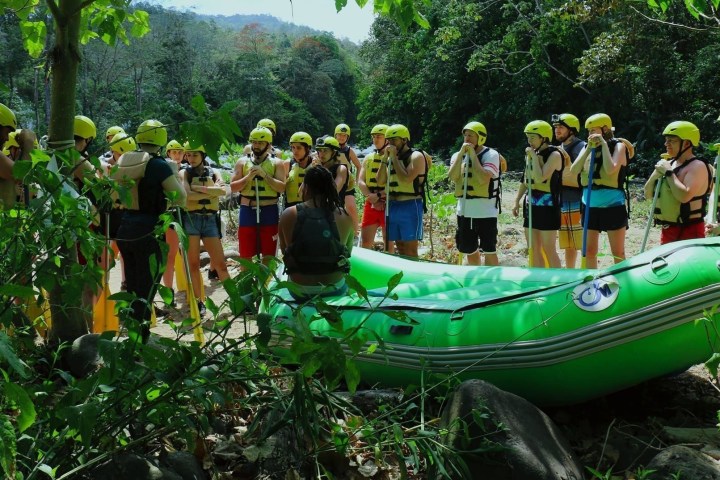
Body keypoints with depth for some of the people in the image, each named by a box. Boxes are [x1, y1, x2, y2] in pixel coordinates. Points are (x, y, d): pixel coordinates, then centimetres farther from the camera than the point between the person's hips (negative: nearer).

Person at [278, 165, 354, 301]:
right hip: (335, 289, 0)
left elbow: (284, 250, 1)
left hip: (299, 290, 0)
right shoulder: (344, 217, -10)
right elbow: (347, 252, 4)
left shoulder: (288, 215, -12)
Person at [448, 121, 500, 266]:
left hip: (486, 211, -5)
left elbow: (484, 179, -23)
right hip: (464, 211, 5)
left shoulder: (491, 155, -8)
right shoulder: (458, 155, 7)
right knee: (470, 251, 16)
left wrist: (473, 155, -16)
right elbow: (452, 177, -10)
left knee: (489, 252, -2)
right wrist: (461, 154, -12)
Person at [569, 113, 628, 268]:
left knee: (618, 253, 1)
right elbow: (573, 171, -4)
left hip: (613, 205, -5)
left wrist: (604, 144, -15)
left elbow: (610, 169, -22)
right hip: (590, 205, 5)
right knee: (589, 251, 11)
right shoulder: (587, 147, 9)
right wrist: (589, 149, -9)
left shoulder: (618, 146, -5)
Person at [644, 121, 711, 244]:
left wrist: (668, 172, -18)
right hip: (668, 229, 9)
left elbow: (685, 196, -28)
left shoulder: (697, 166, -13)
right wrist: (657, 173, -6)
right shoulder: (668, 164, 11)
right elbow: (648, 194, 11)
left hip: (690, 230, -9)